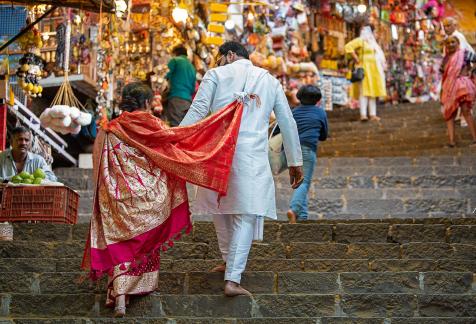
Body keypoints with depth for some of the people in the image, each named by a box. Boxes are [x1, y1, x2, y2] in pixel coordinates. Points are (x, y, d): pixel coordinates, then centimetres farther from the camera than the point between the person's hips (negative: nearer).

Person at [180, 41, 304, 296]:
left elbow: (197, 110, -4)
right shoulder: (270, 81, 17)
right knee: (246, 215, -1)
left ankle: (229, 260, 36)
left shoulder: (216, 75, 8)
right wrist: (295, 162, 24)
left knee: (219, 206, 20)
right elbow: (287, 122, 18)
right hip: (252, 156, 0)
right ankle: (232, 279, -9)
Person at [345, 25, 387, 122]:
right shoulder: (360, 40, -3)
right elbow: (348, 47, -18)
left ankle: (373, 115, 7)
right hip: (364, 69, -8)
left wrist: (383, 65, 16)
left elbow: (380, 55, 32)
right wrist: (356, 59, -14)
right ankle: (363, 114, -19)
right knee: (364, 91, -14)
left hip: (374, 70, 8)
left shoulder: (373, 42, 21)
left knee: (373, 92, 6)